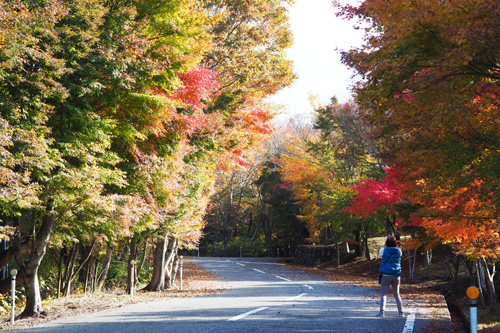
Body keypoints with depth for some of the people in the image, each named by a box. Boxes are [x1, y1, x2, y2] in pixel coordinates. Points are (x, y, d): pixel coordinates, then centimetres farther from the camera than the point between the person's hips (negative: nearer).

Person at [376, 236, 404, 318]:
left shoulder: (385, 250, -4)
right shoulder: (398, 251, 3)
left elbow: (381, 251, 19)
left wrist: (385, 245, 19)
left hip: (386, 274, -3)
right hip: (396, 274, 3)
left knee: (383, 293, -2)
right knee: (396, 294, 14)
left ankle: (382, 311, -19)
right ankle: (401, 312, 10)